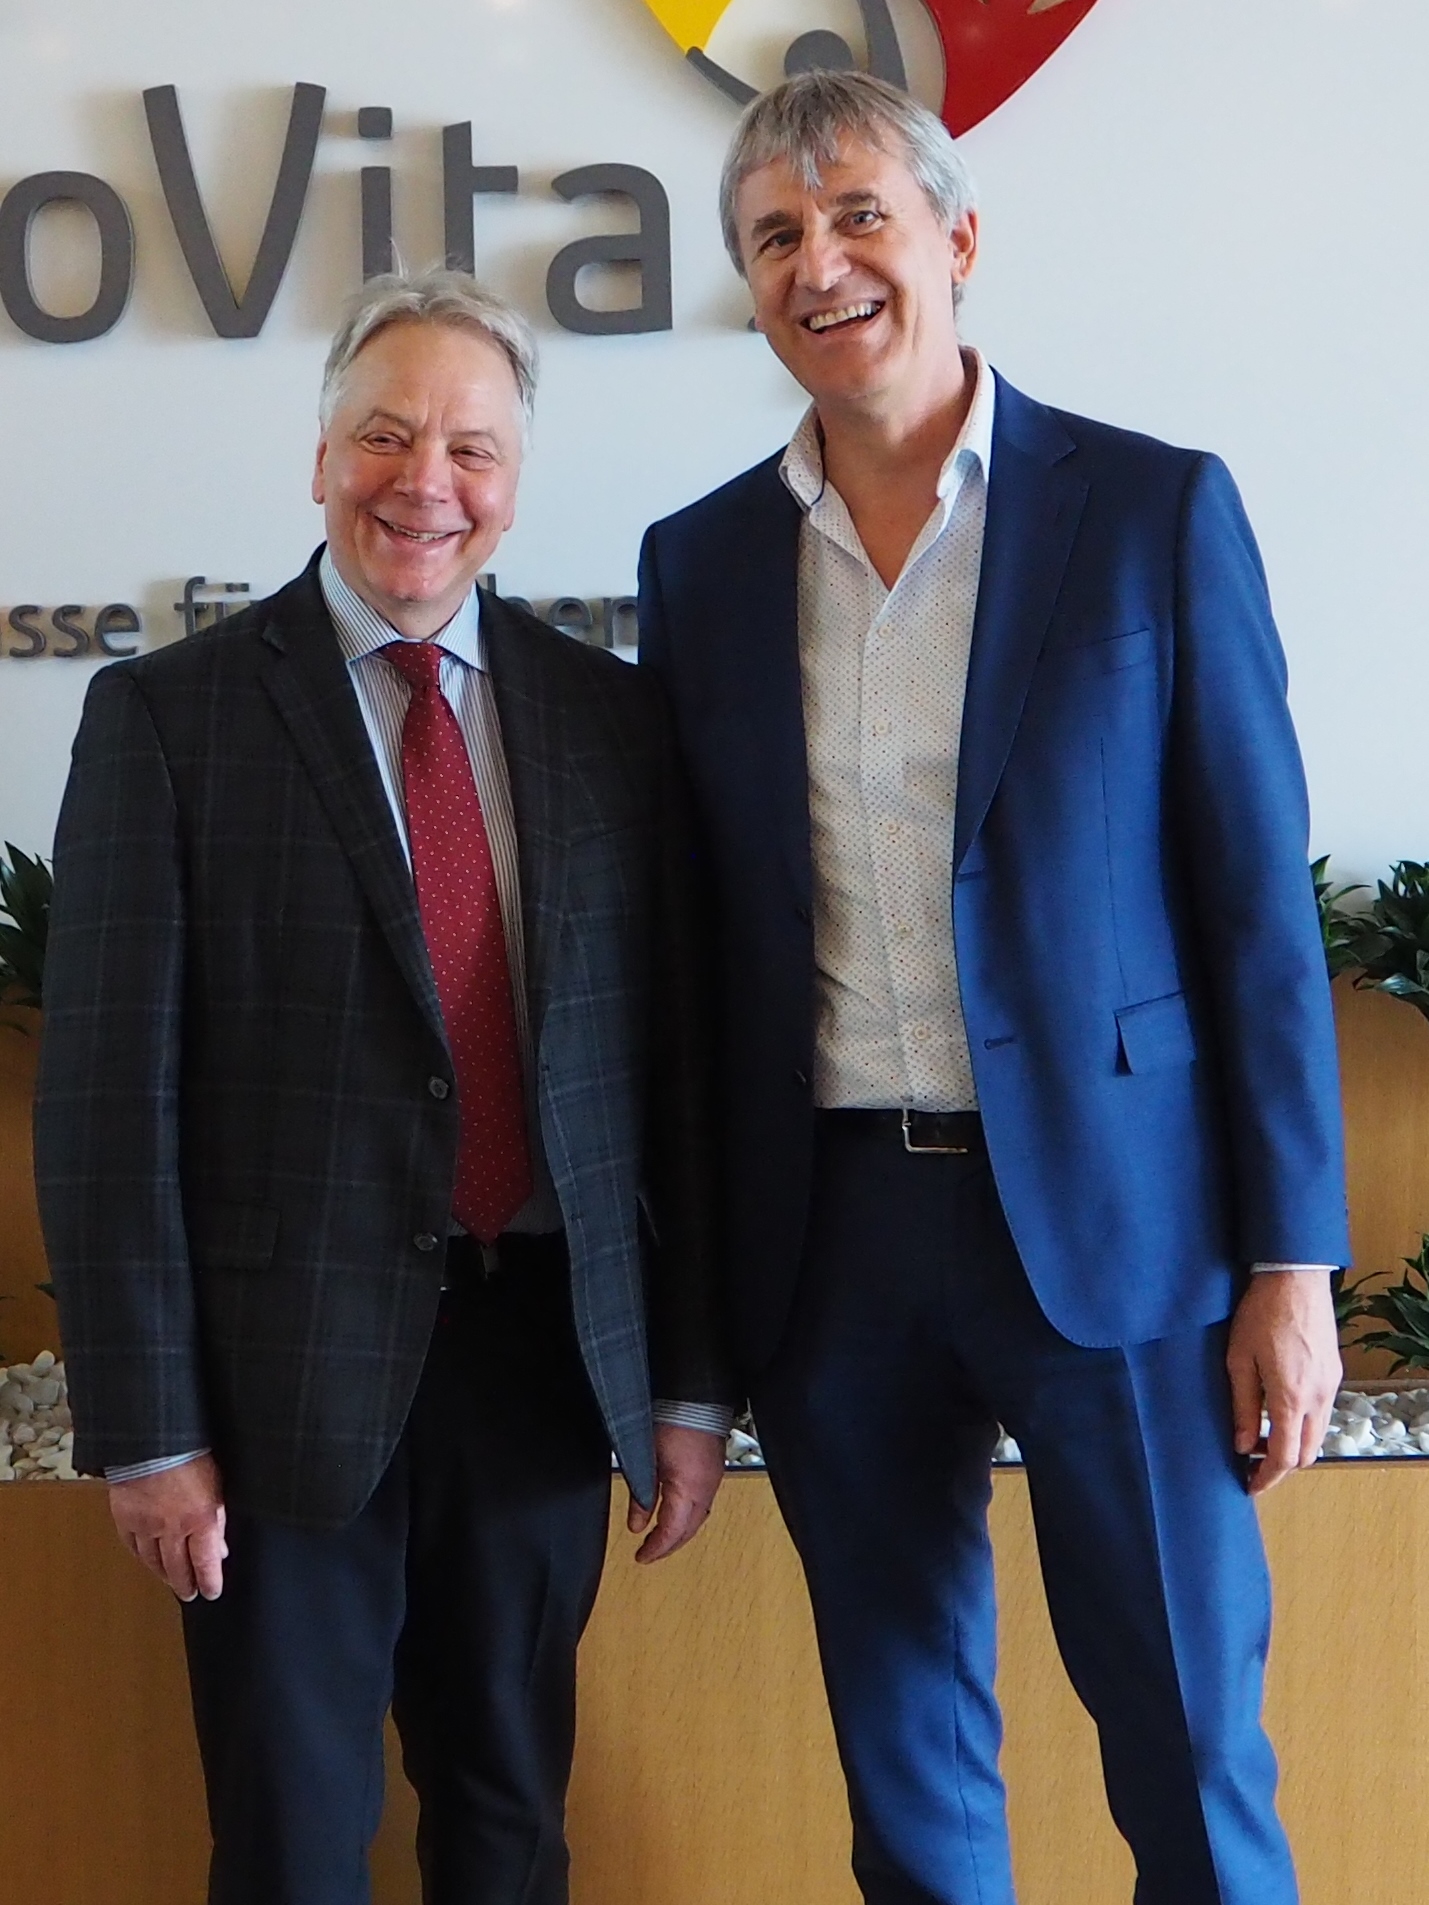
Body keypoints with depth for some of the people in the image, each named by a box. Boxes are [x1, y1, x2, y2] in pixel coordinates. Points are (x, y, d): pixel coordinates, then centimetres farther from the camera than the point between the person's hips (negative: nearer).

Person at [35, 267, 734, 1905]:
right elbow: (108, 1091, -6)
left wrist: (691, 1382, 5)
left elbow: (671, 1058, 7)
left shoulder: (608, 714, 6)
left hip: (546, 1351, 3)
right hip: (290, 1370, -3)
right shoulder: (168, 716, -4)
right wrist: (146, 1430, -9)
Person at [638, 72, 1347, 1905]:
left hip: (1108, 1214, -3)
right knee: (904, 1758, 15)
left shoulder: (1155, 512, -3)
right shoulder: (699, 561, 7)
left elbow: (1256, 905, -3)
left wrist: (1291, 1265, -6)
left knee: (1189, 1753, 6)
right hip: (830, 1233, 3)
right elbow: (697, 922, 10)